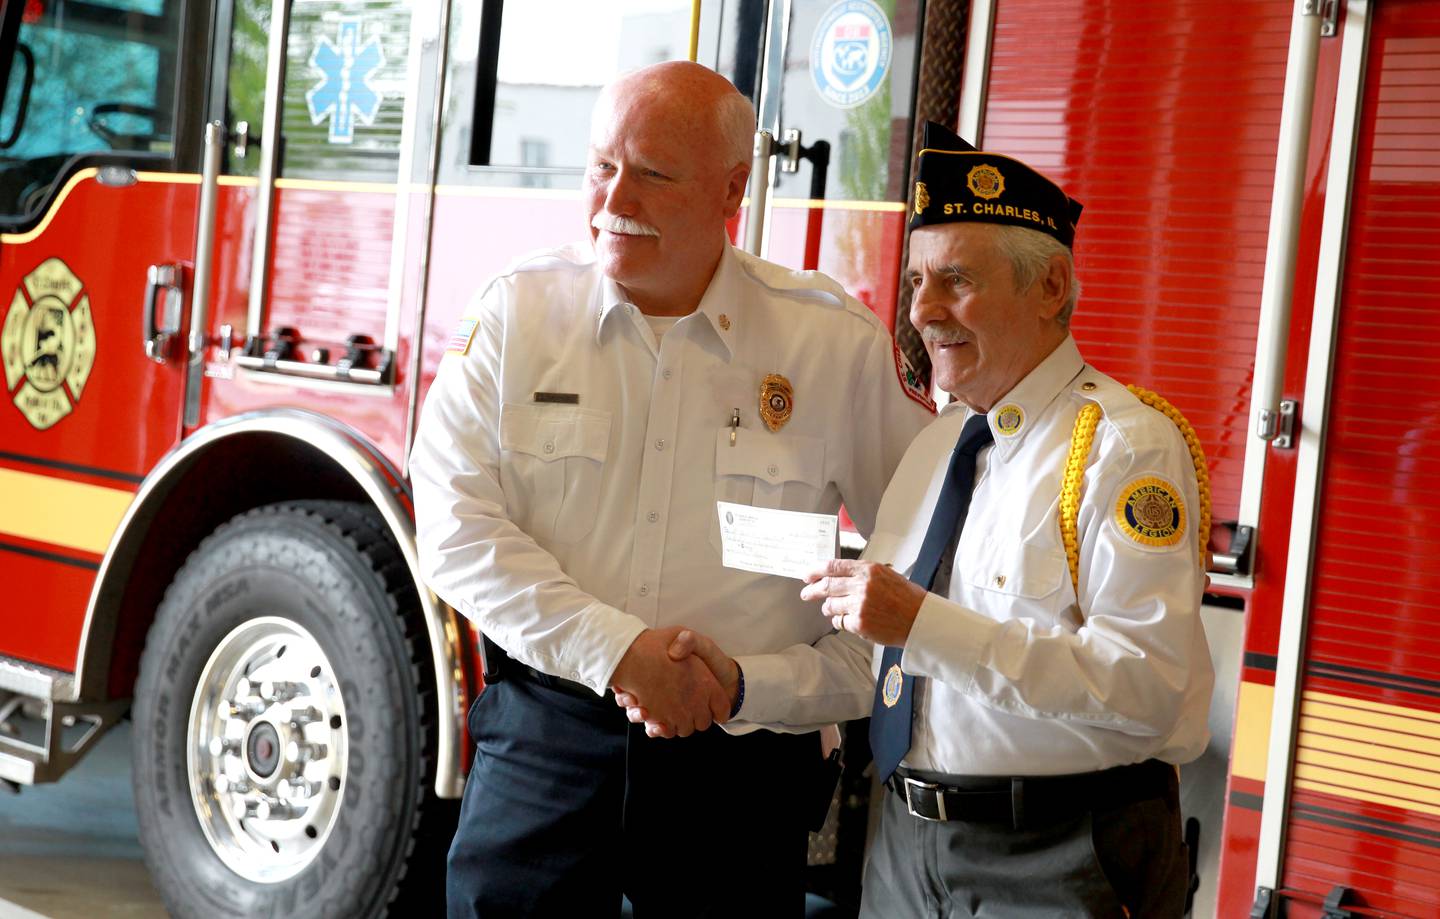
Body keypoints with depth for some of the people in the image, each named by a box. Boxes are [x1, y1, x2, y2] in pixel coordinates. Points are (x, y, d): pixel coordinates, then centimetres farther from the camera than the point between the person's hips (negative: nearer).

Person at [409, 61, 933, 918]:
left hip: (742, 766, 0)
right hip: (543, 746, 1)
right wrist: (615, 649, -15)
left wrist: (810, 683, -3)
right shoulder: (518, 311, 0)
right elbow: (455, 523, -6)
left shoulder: (837, 340, -2)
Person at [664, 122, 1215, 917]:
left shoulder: (1125, 449, -14)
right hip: (909, 850, 7)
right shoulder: (935, 446, 11)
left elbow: (1147, 684, -26)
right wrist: (741, 686, -3)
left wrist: (927, 623, -29)